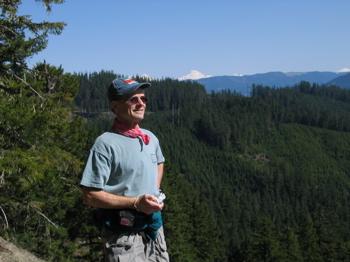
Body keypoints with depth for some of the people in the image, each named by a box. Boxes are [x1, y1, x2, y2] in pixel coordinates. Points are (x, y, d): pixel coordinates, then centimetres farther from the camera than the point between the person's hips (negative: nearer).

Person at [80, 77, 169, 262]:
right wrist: (135, 203, -21)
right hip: (124, 235, -7)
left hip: (154, 229, 7)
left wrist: (156, 192, 10)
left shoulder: (151, 138, 5)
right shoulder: (106, 144, -16)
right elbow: (90, 196, -17)